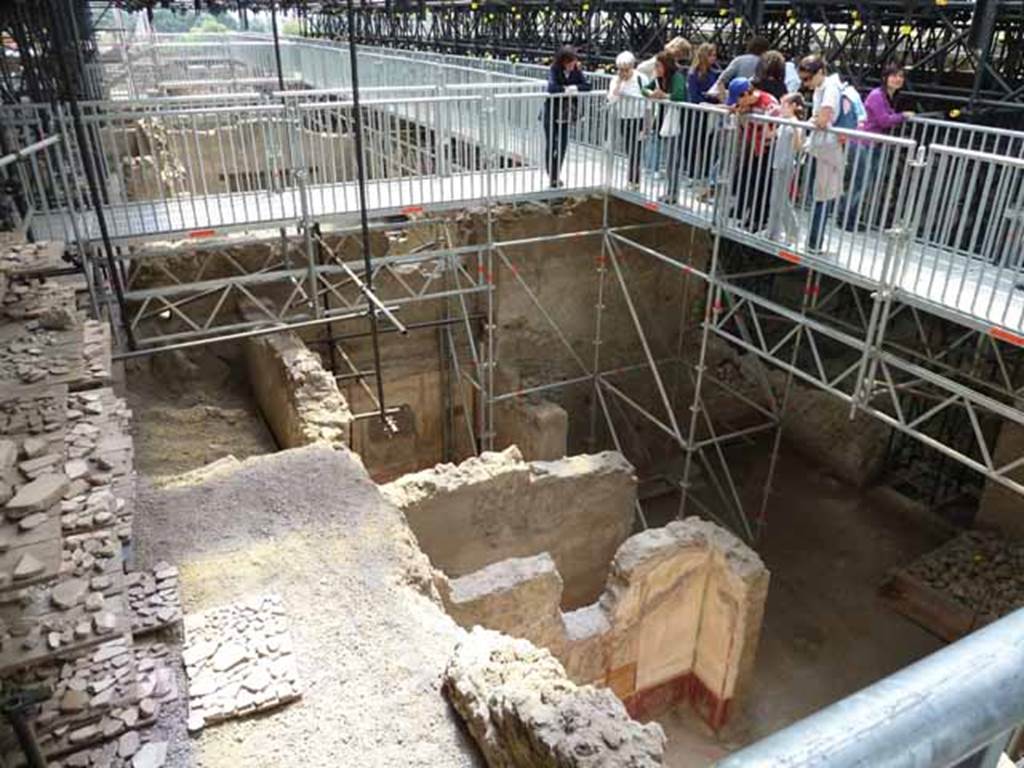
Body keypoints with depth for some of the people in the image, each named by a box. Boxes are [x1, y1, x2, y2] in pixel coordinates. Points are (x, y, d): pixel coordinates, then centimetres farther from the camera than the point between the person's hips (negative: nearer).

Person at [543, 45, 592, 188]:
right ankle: (552, 176, 11)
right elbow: (551, 87, -32)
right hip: (551, 113, -4)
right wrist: (566, 89, -21)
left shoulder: (576, 71, -3)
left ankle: (556, 175, 21)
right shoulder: (554, 70, -16)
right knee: (551, 144, 1)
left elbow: (588, 86, -9)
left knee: (563, 144, 7)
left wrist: (575, 87, -23)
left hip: (565, 114, 4)